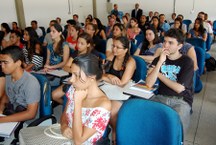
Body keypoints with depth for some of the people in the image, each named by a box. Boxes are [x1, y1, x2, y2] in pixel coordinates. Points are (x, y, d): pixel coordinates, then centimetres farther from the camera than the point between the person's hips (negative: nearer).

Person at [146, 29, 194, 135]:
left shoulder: (187, 62, -2)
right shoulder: (158, 59, 6)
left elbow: (179, 88, -11)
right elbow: (149, 84, -7)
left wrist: (159, 74, -4)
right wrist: (160, 62, -16)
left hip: (181, 101, -3)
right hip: (161, 97, 3)